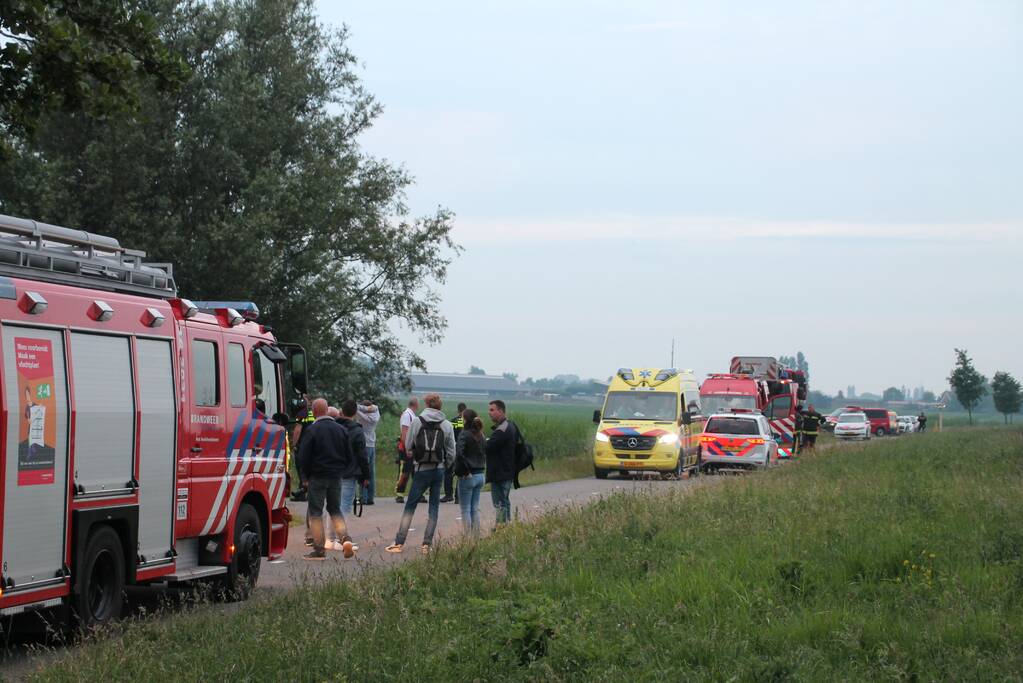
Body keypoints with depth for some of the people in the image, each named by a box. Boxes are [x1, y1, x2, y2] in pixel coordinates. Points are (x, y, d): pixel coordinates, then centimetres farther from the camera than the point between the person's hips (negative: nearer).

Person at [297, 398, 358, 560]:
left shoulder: (311, 430, -10)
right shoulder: (340, 430, 7)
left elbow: (303, 456, -11)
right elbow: (349, 456, 11)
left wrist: (304, 478, -1)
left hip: (317, 477, -5)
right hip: (336, 477, 5)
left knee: (315, 512, 3)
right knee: (335, 510, 16)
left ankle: (319, 550, 1)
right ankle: (346, 539, -6)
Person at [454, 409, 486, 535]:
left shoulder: (465, 434, -14)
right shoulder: (480, 436, 8)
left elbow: (459, 454, -25)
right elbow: (485, 452, 13)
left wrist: (464, 471, -17)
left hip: (467, 477, -7)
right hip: (480, 475, 7)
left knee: (465, 509, 0)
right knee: (475, 508, 14)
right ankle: (476, 535, 16)